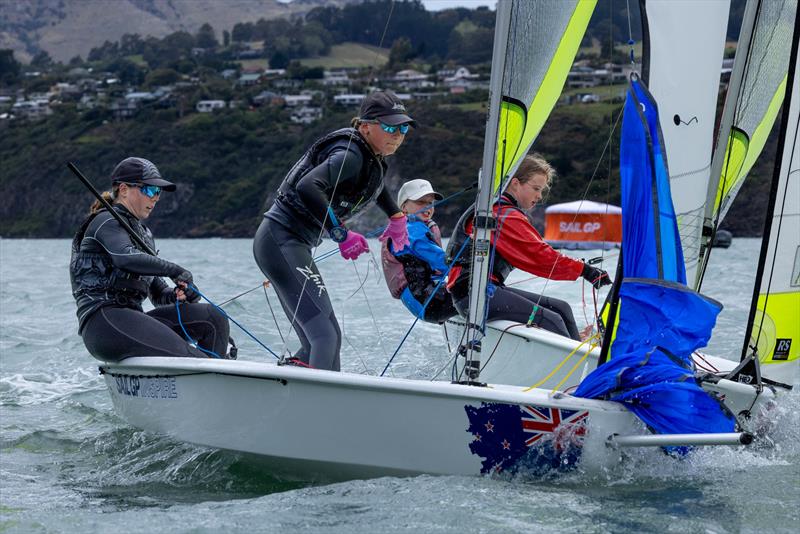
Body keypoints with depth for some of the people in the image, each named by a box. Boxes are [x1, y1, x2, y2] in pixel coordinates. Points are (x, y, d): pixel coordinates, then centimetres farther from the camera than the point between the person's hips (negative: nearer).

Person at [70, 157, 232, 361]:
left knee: (212, 316, -7)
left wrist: (175, 295, -1)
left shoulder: (143, 232, 27)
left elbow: (157, 293, 21)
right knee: (183, 355, -28)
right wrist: (175, 270, -20)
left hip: (129, 319, 9)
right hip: (102, 319, -9)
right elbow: (126, 258, -23)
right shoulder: (107, 221, 0)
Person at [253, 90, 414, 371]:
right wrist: (341, 234, -31)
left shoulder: (373, 158, 13)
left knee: (321, 340, 8)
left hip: (289, 243, 10)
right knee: (325, 335, -20)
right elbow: (308, 187, -34)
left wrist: (396, 216, 44)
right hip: (282, 241, -10)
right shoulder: (349, 155, -17)